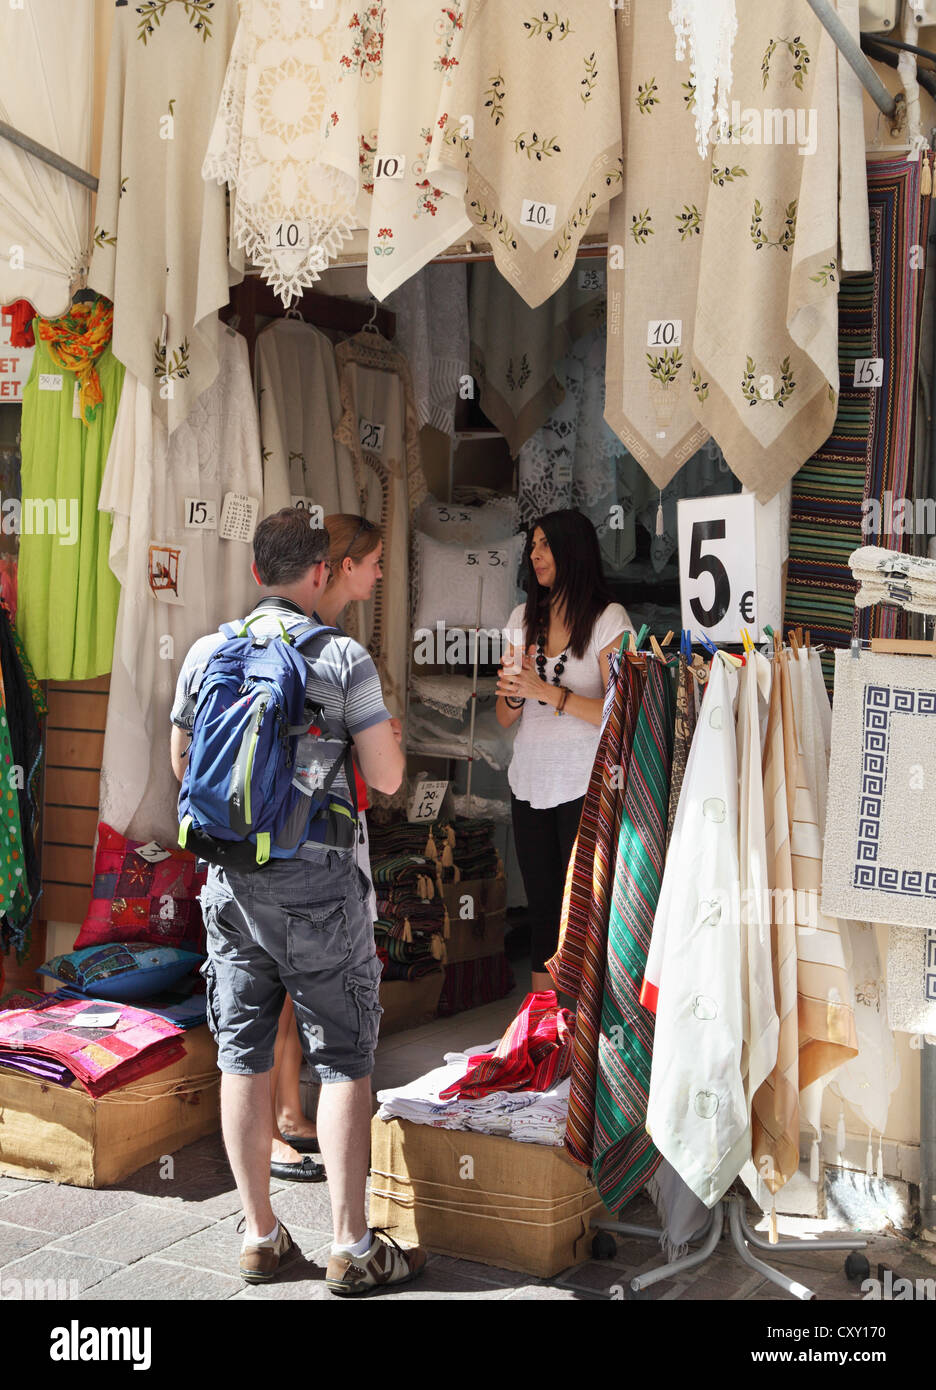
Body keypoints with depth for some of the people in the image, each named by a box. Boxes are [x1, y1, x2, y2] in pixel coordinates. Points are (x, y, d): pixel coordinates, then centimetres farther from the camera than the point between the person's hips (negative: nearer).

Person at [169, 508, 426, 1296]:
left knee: (243, 1056, 11)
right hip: (317, 881, -4)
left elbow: (182, 763, 15)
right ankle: (352, 1248, 8)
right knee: (344, 1059, 4)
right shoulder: (343, 658, -8)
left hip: (229, 875, 4)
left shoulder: (207, 653, 4)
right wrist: (372, 721, 11)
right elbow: (388, 778, -7)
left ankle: (262, 1238, 20)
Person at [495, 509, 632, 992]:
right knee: (542, 907, 11)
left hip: (585, 785, -5)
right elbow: (504, 719, 14)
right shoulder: (522, 619, 11)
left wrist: (549, 693, -18)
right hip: (530, 783, 6)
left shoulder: (608, 619, -5)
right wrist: (511, 693, -8)